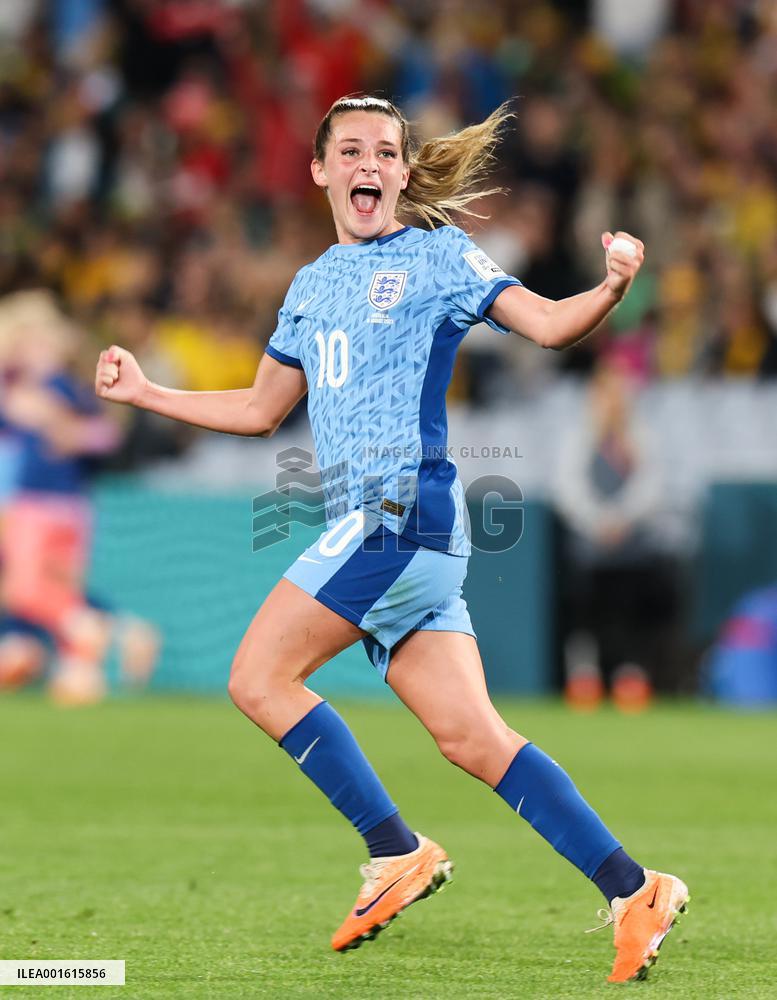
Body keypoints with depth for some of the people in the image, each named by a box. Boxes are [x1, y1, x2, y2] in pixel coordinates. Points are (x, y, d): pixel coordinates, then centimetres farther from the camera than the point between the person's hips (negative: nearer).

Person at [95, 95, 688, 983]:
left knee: (259, 679, -11)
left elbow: (545, 324, -8)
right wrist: (145, 393, 31)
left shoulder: (438, 256, 2)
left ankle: (396, 854, -6)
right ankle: (632, 892, -1)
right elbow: (260, 410, 32)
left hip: (405, 507, -7)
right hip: (371, 528, 7)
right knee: (471, 740, -1)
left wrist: (611, 289, -27)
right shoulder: (310, 288, 22)